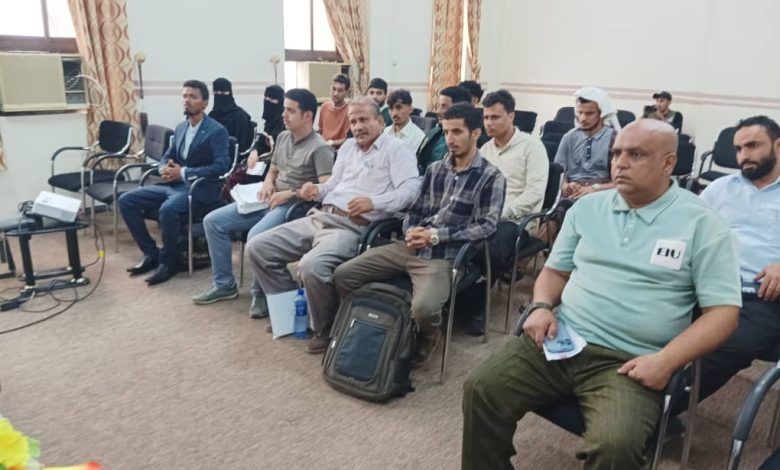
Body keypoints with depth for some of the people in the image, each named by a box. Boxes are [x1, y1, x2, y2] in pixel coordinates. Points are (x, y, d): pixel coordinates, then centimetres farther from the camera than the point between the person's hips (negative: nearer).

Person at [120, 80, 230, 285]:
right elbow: (166, 157, 20)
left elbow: (221, 166, -19)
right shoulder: (180, 128, 15)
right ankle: (151, 253, 5)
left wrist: (184, 173, -20)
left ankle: (168, 261, -13)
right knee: (126, 200, -3)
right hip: (174, 184, 8)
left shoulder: (217, 131, -8)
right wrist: (165, 169, -6)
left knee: (168, 209, -36)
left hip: (200, 188, -8)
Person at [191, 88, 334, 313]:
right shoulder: (283, 137, 13)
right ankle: (224, 284, 11)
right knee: (213, 221, 2)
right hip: (270, 201, 9)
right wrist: (268, 183, 0)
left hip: (295, 206, -9)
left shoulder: (320, 148, -12)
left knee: (256, 235, -35)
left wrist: (290, 194, -20)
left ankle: (261, 293, -10)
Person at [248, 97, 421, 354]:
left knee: (311, 265, -35)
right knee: (258, 247, -3)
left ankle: (326, 328, -7)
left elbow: (411, 190, -14)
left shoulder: (396, 149, -1)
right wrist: (316, 190, 1)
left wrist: (374, 202, -29)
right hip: (319, 217, 8)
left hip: (353, 227, -8)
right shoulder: (348, 145, 23)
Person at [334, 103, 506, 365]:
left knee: (423, 308, -33)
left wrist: (436, 235, -15)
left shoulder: (491, 178, -2)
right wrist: (410, 231, -5)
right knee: (343, 274, -5)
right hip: (409, 247, 6)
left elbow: (487, 227, -10)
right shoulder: (435, 169, 16)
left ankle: (428, 336, 5)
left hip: (444, 255, -5)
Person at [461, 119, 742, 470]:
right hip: (560, 340, 4)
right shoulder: (587, 207, 12)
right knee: (480, 388, -14)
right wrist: (541, 306, -2)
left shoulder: (702, 224, 0)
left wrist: (666, 361, -16)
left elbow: (723, 311, -3)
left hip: (626, 362, -3)